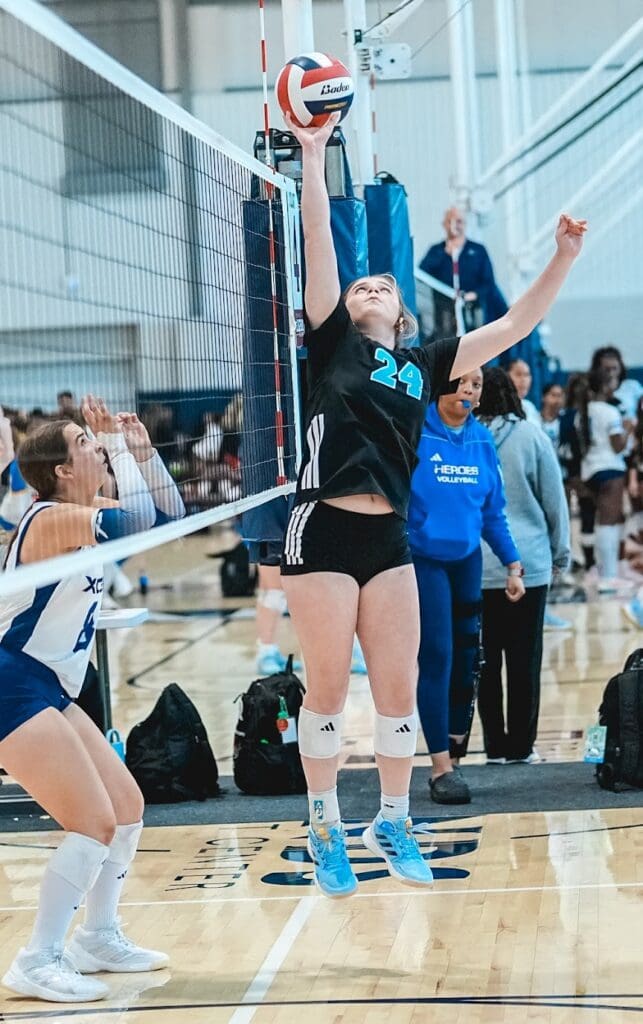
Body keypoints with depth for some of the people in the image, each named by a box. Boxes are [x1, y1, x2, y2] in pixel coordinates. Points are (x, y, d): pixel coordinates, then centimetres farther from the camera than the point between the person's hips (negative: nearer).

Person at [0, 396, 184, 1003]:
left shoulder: (84, 514, 10)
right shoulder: (51, 519, -18)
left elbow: (166, 514, 14)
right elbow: (139, 520, -30)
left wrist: (141, 450, 2)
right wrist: (118, 447, -18)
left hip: (50, 691, 10)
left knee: (128, 808, 13)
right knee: (95, 822, -14)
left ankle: (98, 938, 27)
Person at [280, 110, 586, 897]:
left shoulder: (423, 365, 15)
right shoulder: (334, 341, 6)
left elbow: (514, 326, 14)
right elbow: (318, 241, -2)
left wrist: (563, 259, 7)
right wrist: (313, 155, -7)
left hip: (388, 538, 4)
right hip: (324, 531, -4)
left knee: (399, 689, 5)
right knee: (327, 688, 2)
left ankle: (392, 825, 21)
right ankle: (325, 832, 15)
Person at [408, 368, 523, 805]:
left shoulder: (483, 440, 4)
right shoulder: (414, 433, -11)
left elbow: (493, 511, 11)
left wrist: (512, 564, 9)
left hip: (467, 560, 5)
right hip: (424, 559, -5)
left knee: (466, 657, 9)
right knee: (436, 658, -6)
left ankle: (456, 742, 24)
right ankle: (442, 768, -2)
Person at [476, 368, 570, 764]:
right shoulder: (531, 436, -3)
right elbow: (555, 500, 1)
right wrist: (560, 553, 13)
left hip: (475, 567, 1)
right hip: (528, 565, -1)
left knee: (485, 659, 8)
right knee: (525, 658, 6)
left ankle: (495, 745, 11)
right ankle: (521, 746, 9)